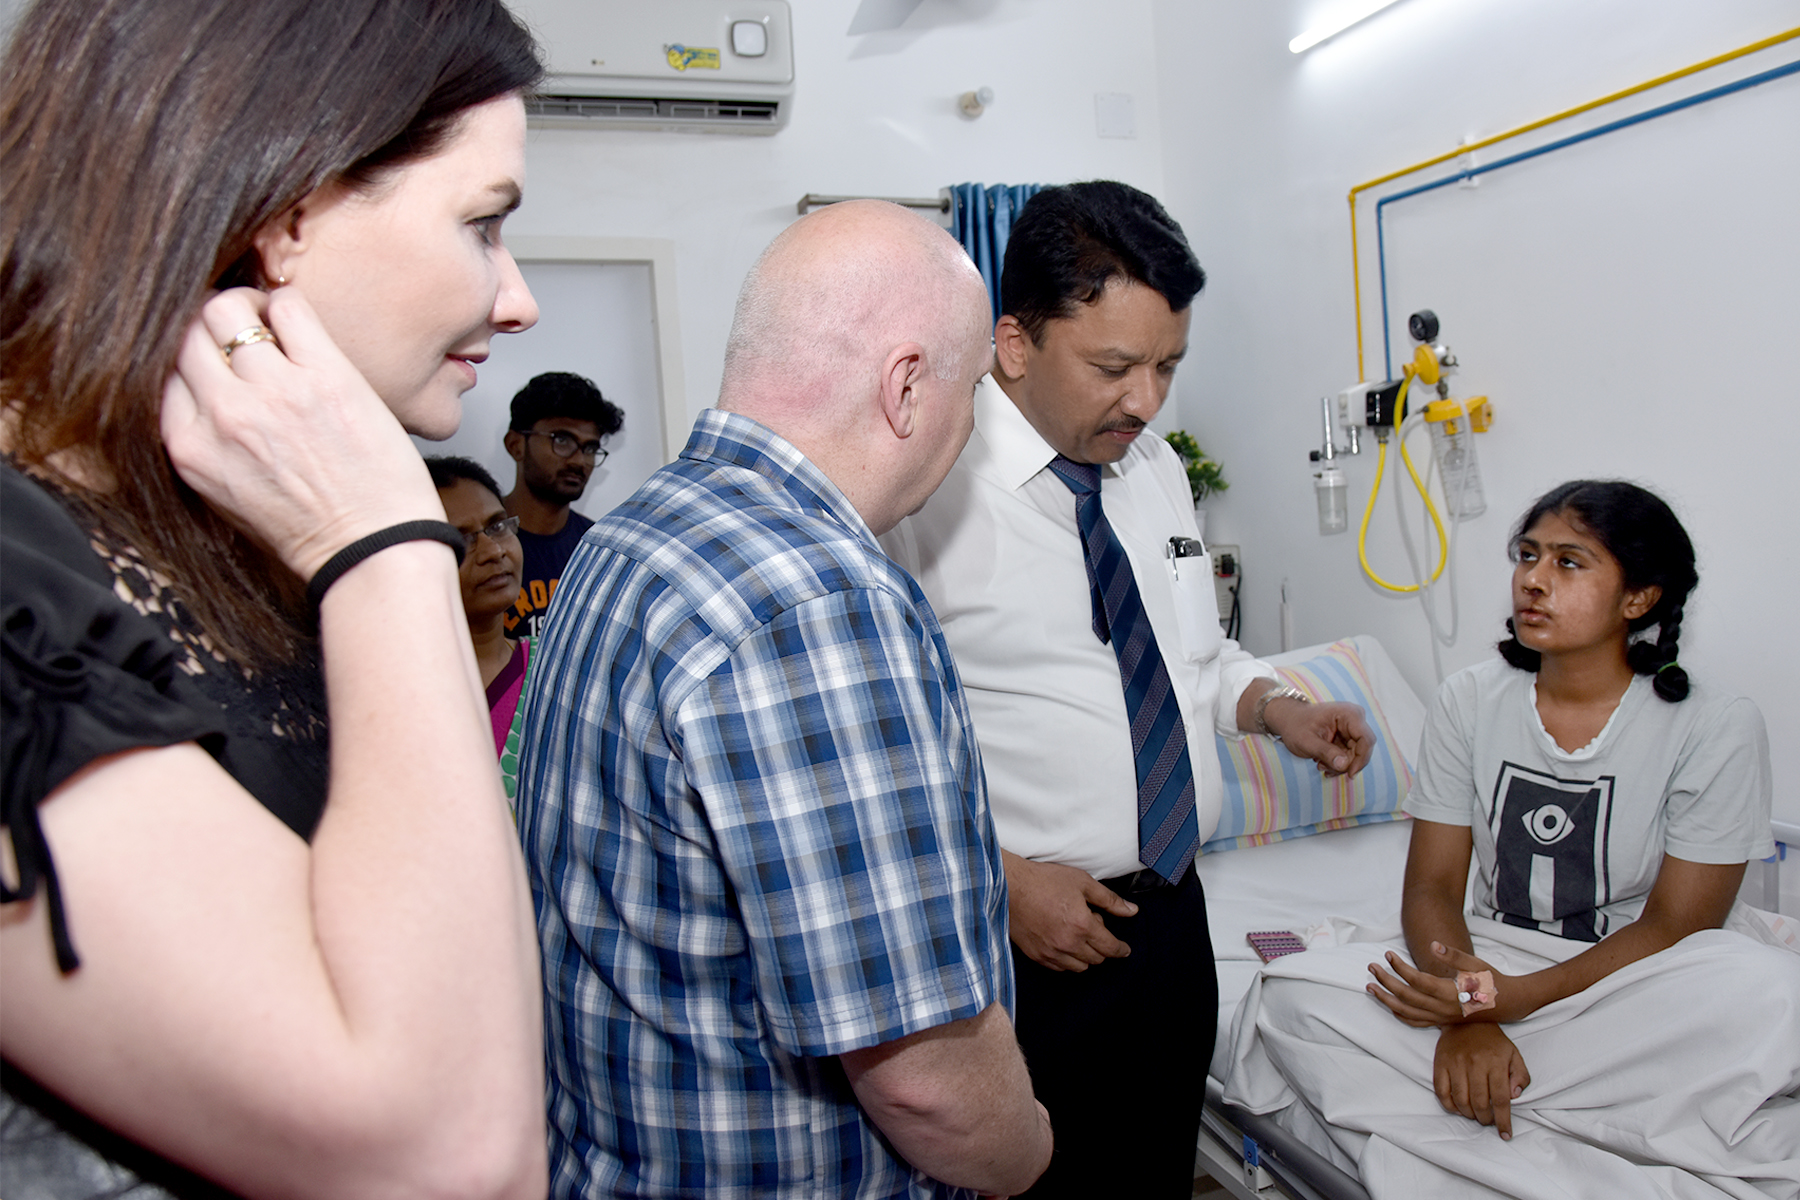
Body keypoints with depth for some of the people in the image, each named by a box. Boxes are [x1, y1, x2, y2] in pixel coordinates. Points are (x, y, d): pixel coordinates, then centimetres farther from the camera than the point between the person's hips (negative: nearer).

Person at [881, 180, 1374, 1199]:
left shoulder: (1154, 467, 7)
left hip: (1174, 915, 7)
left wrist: (1277, 706, 1)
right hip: (1019, 940, -7)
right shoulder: (923, 484, -18)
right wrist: (1001, 880, -20)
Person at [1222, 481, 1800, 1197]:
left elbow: (1676, 925, -10)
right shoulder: (1471, 701, 1)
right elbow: (1432, 884, -1)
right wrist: (1468, 1014, -22)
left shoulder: (1717, 728, -6)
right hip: (1490, 964, 2)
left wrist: (1517, 999, -26)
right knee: (1292, 997, -24)